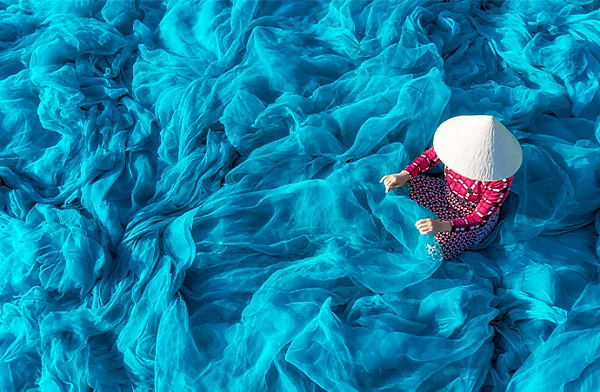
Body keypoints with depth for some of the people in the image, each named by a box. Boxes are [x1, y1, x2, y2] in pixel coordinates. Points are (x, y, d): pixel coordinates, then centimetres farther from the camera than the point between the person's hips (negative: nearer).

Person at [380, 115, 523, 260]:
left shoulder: (501, 179, -37)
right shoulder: (457, 138, -27)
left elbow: (480, 219, -29)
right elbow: (431, 156, -7)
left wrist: (443, 226, -44)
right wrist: (404, 175, -22)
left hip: (476, 216, -5)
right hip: (447, 193, 5)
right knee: (398, 189, -5)